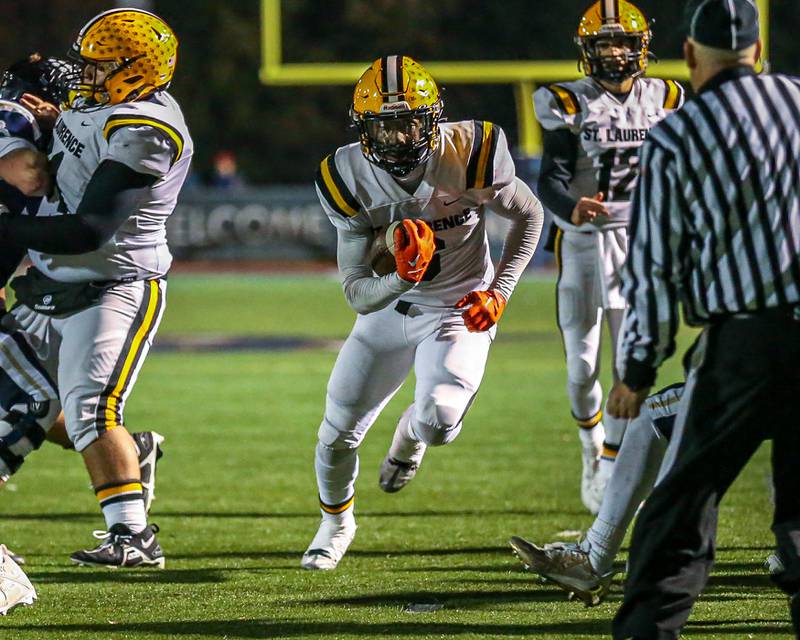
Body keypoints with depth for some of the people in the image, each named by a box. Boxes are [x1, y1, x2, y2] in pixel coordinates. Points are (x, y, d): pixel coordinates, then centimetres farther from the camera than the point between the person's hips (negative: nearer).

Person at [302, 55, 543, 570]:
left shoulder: (469, 155, -23)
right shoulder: (351, 178, -18)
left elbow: (529, 216, -2)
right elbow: (357, 293, -16)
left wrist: (499, 292, -9)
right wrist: (401, 279, -37)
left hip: (459, 310, -2)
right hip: (389, 305, 2)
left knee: (439, 422, -26)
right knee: (338, 435, 5)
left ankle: (411, 433, 16)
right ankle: (337, 522, 39)